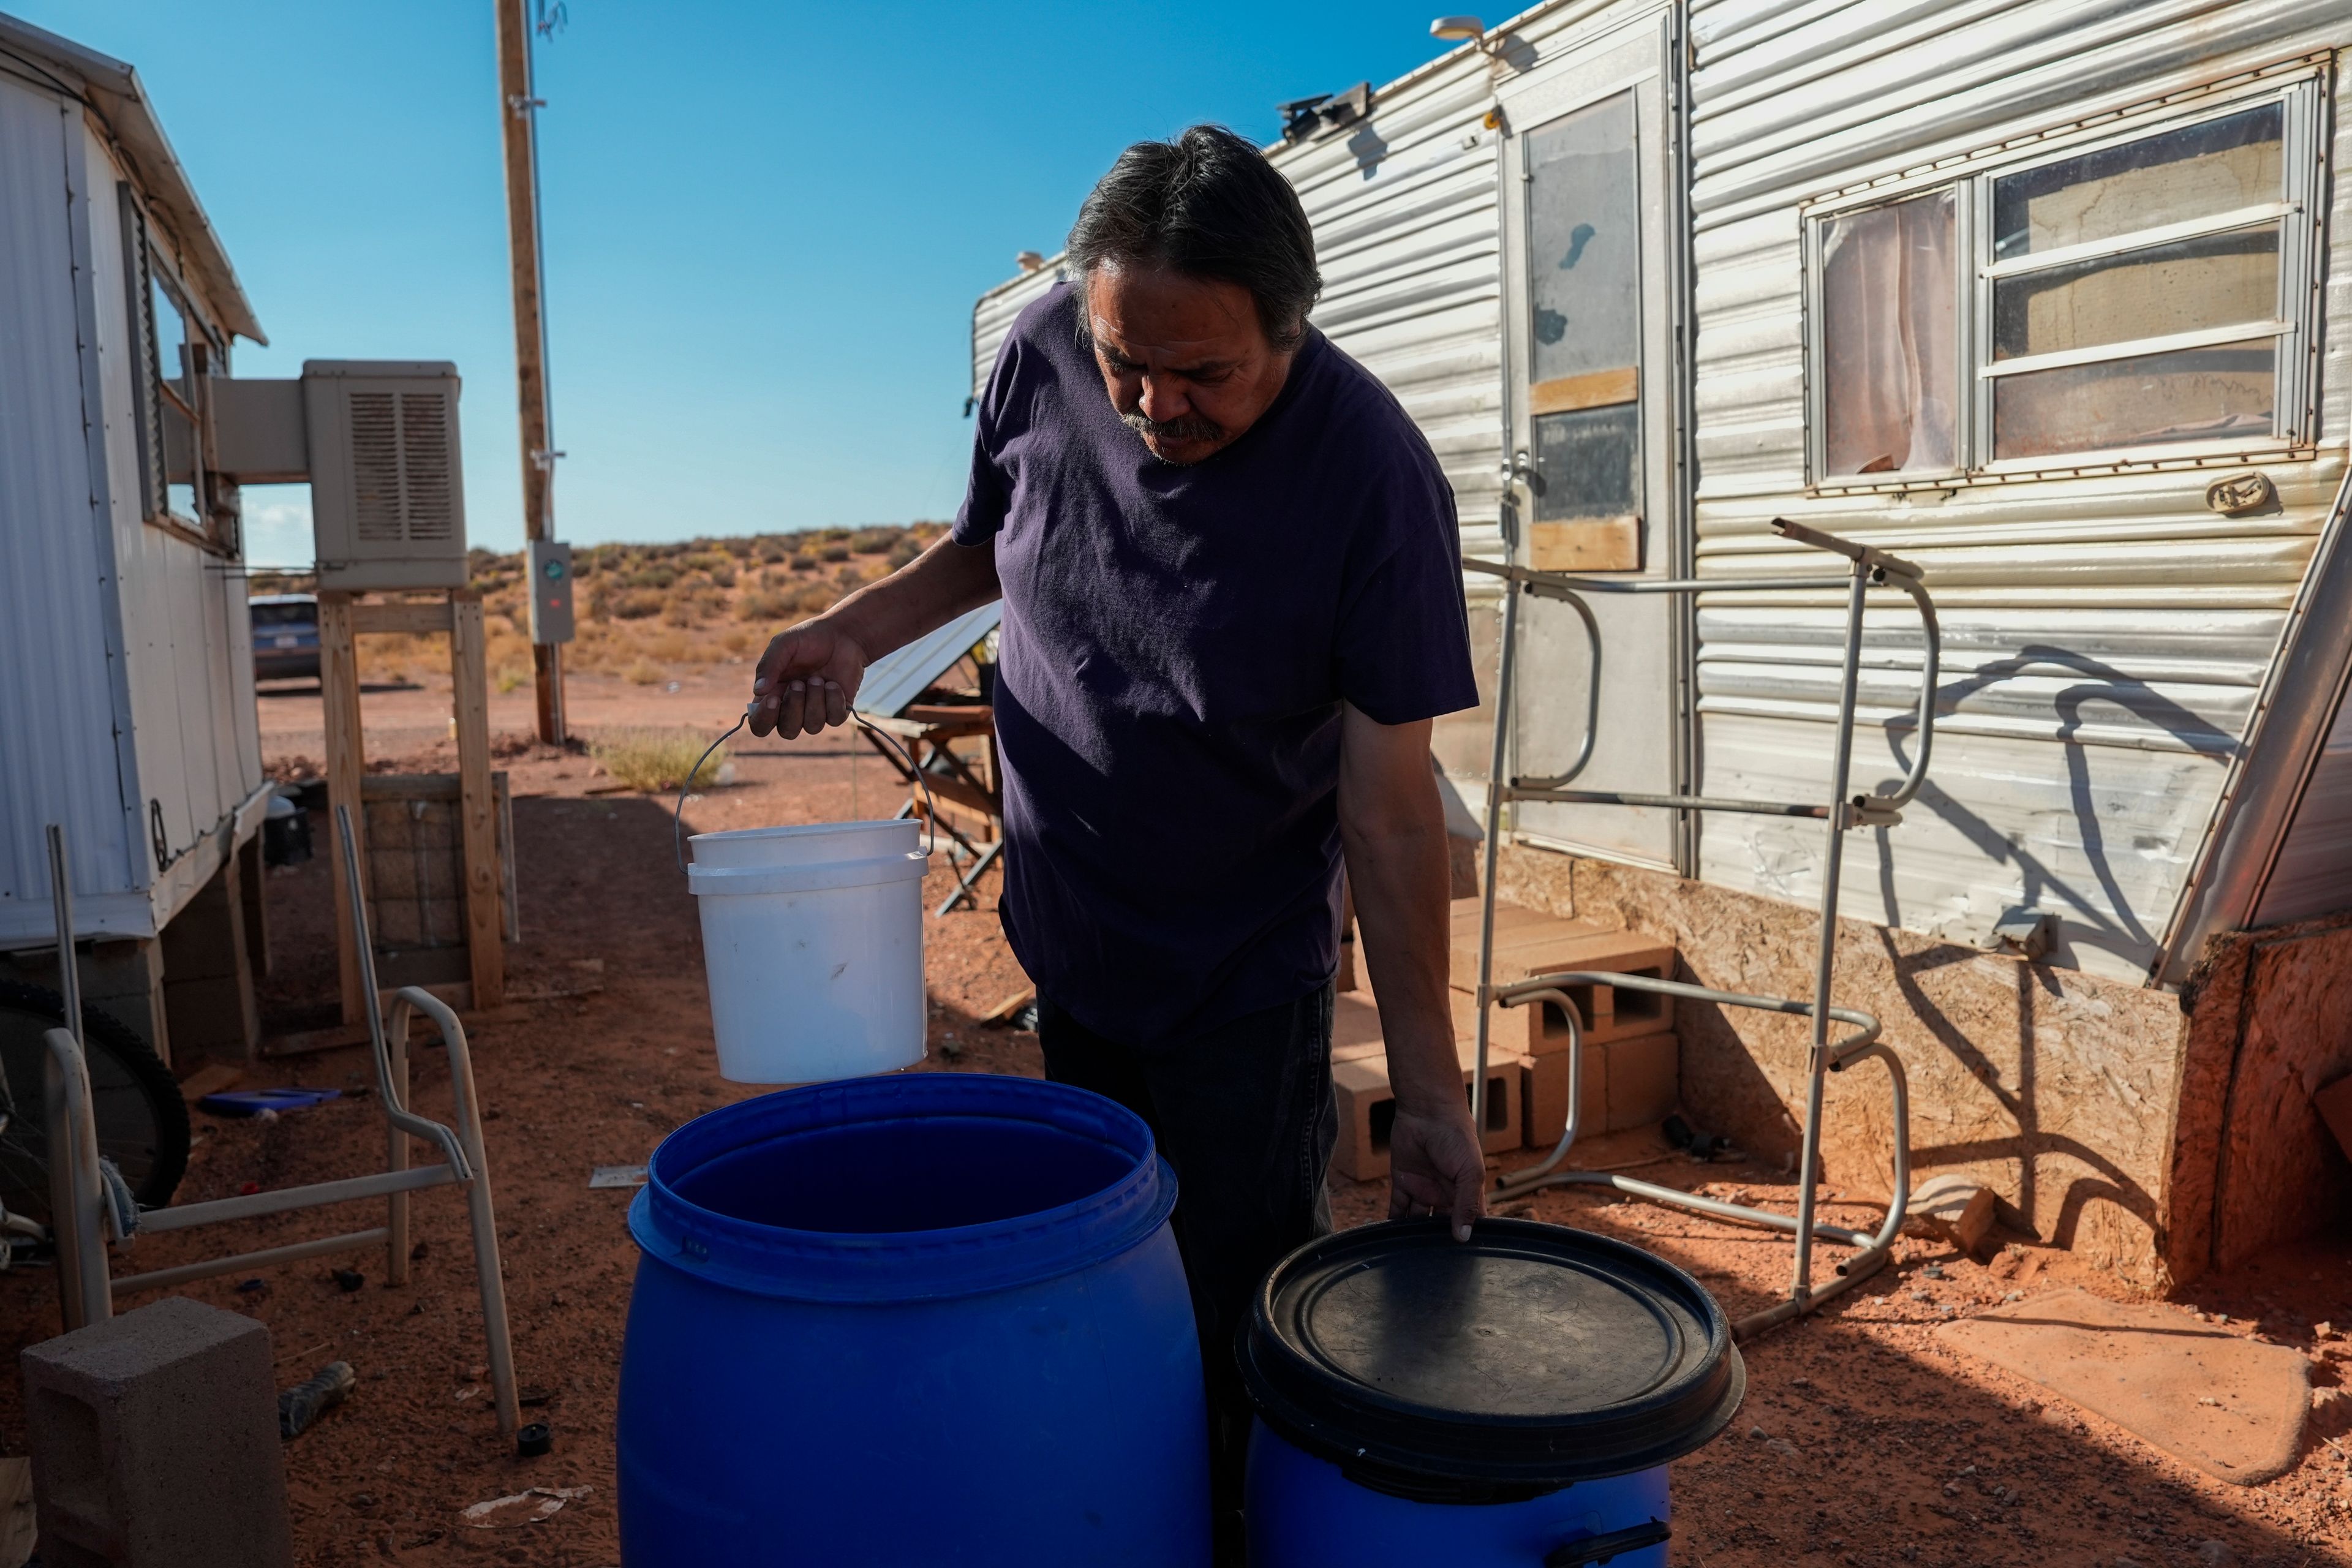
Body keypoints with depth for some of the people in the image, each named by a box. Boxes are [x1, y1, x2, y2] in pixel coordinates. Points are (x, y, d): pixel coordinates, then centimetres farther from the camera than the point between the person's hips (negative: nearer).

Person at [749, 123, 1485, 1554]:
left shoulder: (1374, 477, -24)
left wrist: (1431, 1088, -20)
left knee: (1243, 1332, 4)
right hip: (1066, 931, 5)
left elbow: (1391, 804, -22)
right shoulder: (1044, 360, -12)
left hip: (1241, 968, -4)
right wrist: (862, 626, -8)